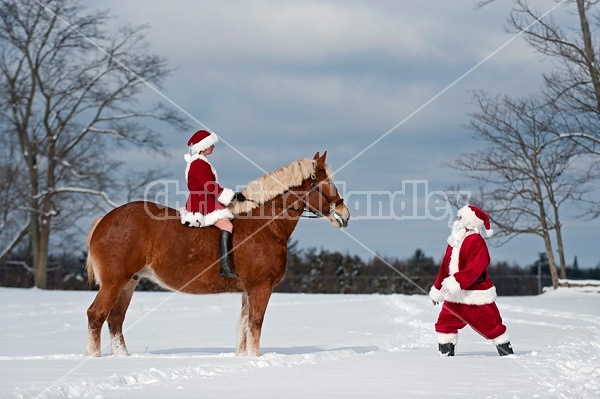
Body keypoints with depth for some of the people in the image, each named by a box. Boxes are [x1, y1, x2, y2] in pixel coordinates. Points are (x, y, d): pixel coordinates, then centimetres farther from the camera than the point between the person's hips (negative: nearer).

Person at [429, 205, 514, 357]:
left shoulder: (476, 242, -15)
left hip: (476, 295, -8)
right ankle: (446, 354, 15)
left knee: (491, 326, -2)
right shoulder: (454, 242, 12)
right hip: (455, 296, 8)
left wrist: (456, 281, -35)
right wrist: (437, 288, 22)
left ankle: (507, 351, 11)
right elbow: (445, 267, 21)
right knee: (444, 323, 6)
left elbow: (475, 268, -27)